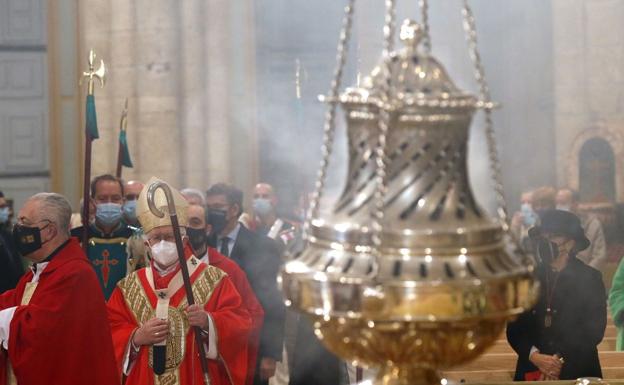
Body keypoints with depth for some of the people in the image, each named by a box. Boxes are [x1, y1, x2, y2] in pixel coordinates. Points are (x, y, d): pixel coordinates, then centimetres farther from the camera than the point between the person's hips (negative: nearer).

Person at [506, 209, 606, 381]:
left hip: (577, 373, -2)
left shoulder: (590, 278, -1)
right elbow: (514, 327, 2)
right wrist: (534, 356, -14)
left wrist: (559, 361, -14)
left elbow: (594, 330, -7)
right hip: (531, 371, 2)